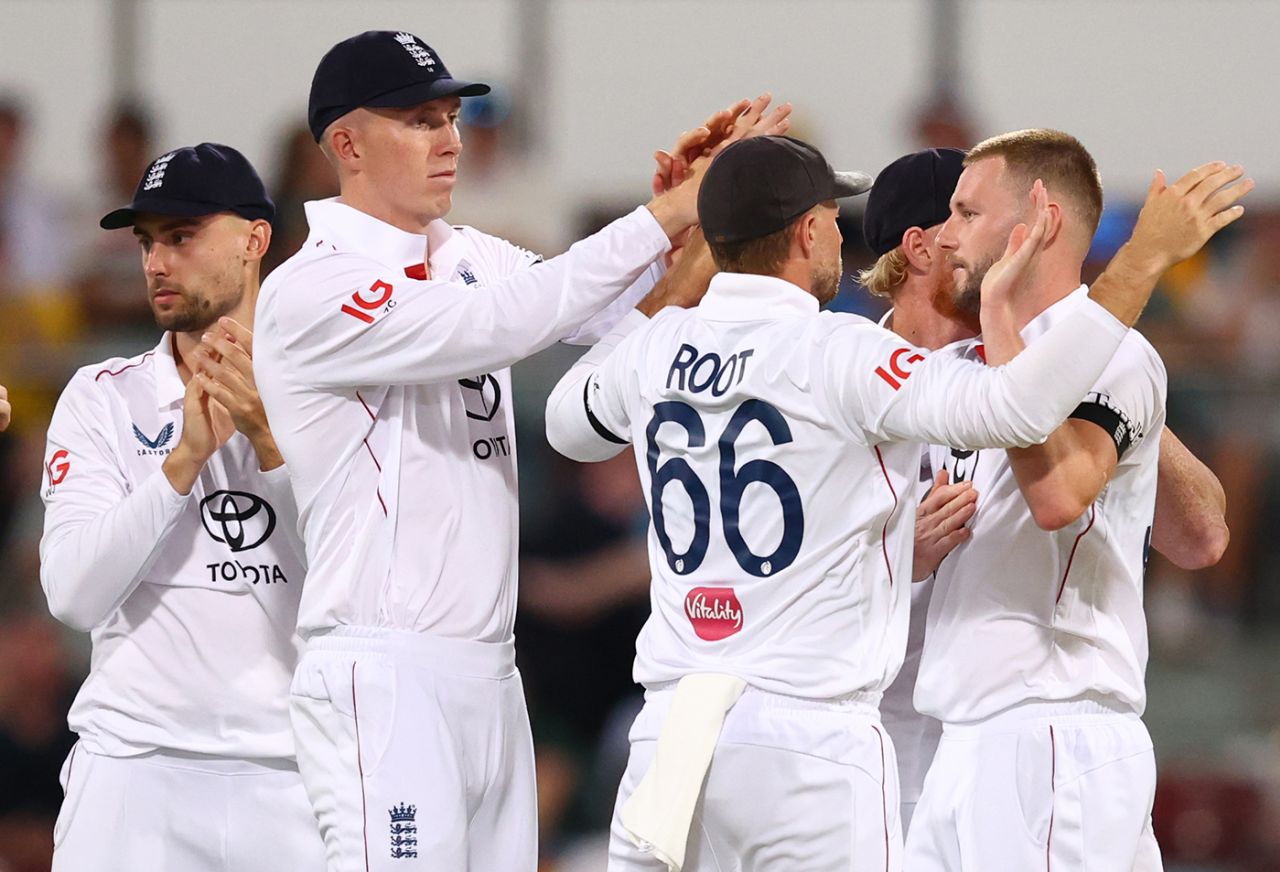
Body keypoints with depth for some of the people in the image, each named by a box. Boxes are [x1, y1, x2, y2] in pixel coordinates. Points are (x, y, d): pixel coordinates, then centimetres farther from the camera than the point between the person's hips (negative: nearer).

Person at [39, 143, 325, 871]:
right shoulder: (102, 397, 6)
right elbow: (74, 594, -6)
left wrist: (272, 443, -14)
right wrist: (186, 457, -13)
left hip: (291, 776, 0)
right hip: (134, 769, 1)